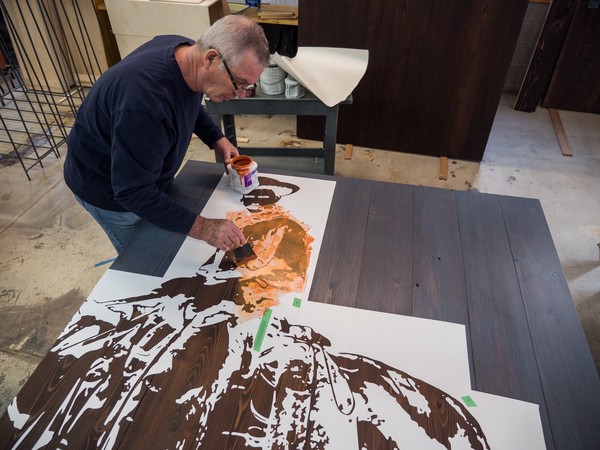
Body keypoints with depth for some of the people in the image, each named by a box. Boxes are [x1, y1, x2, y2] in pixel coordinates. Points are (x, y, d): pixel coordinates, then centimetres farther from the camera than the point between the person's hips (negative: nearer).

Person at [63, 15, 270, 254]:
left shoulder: (184, 50, -16)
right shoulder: (144, 101, -43)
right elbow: (133, 192, -36)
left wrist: (216, 139, -8)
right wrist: (202, 228, -39)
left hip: (146, 177, 7)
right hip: (109, 190, -7)